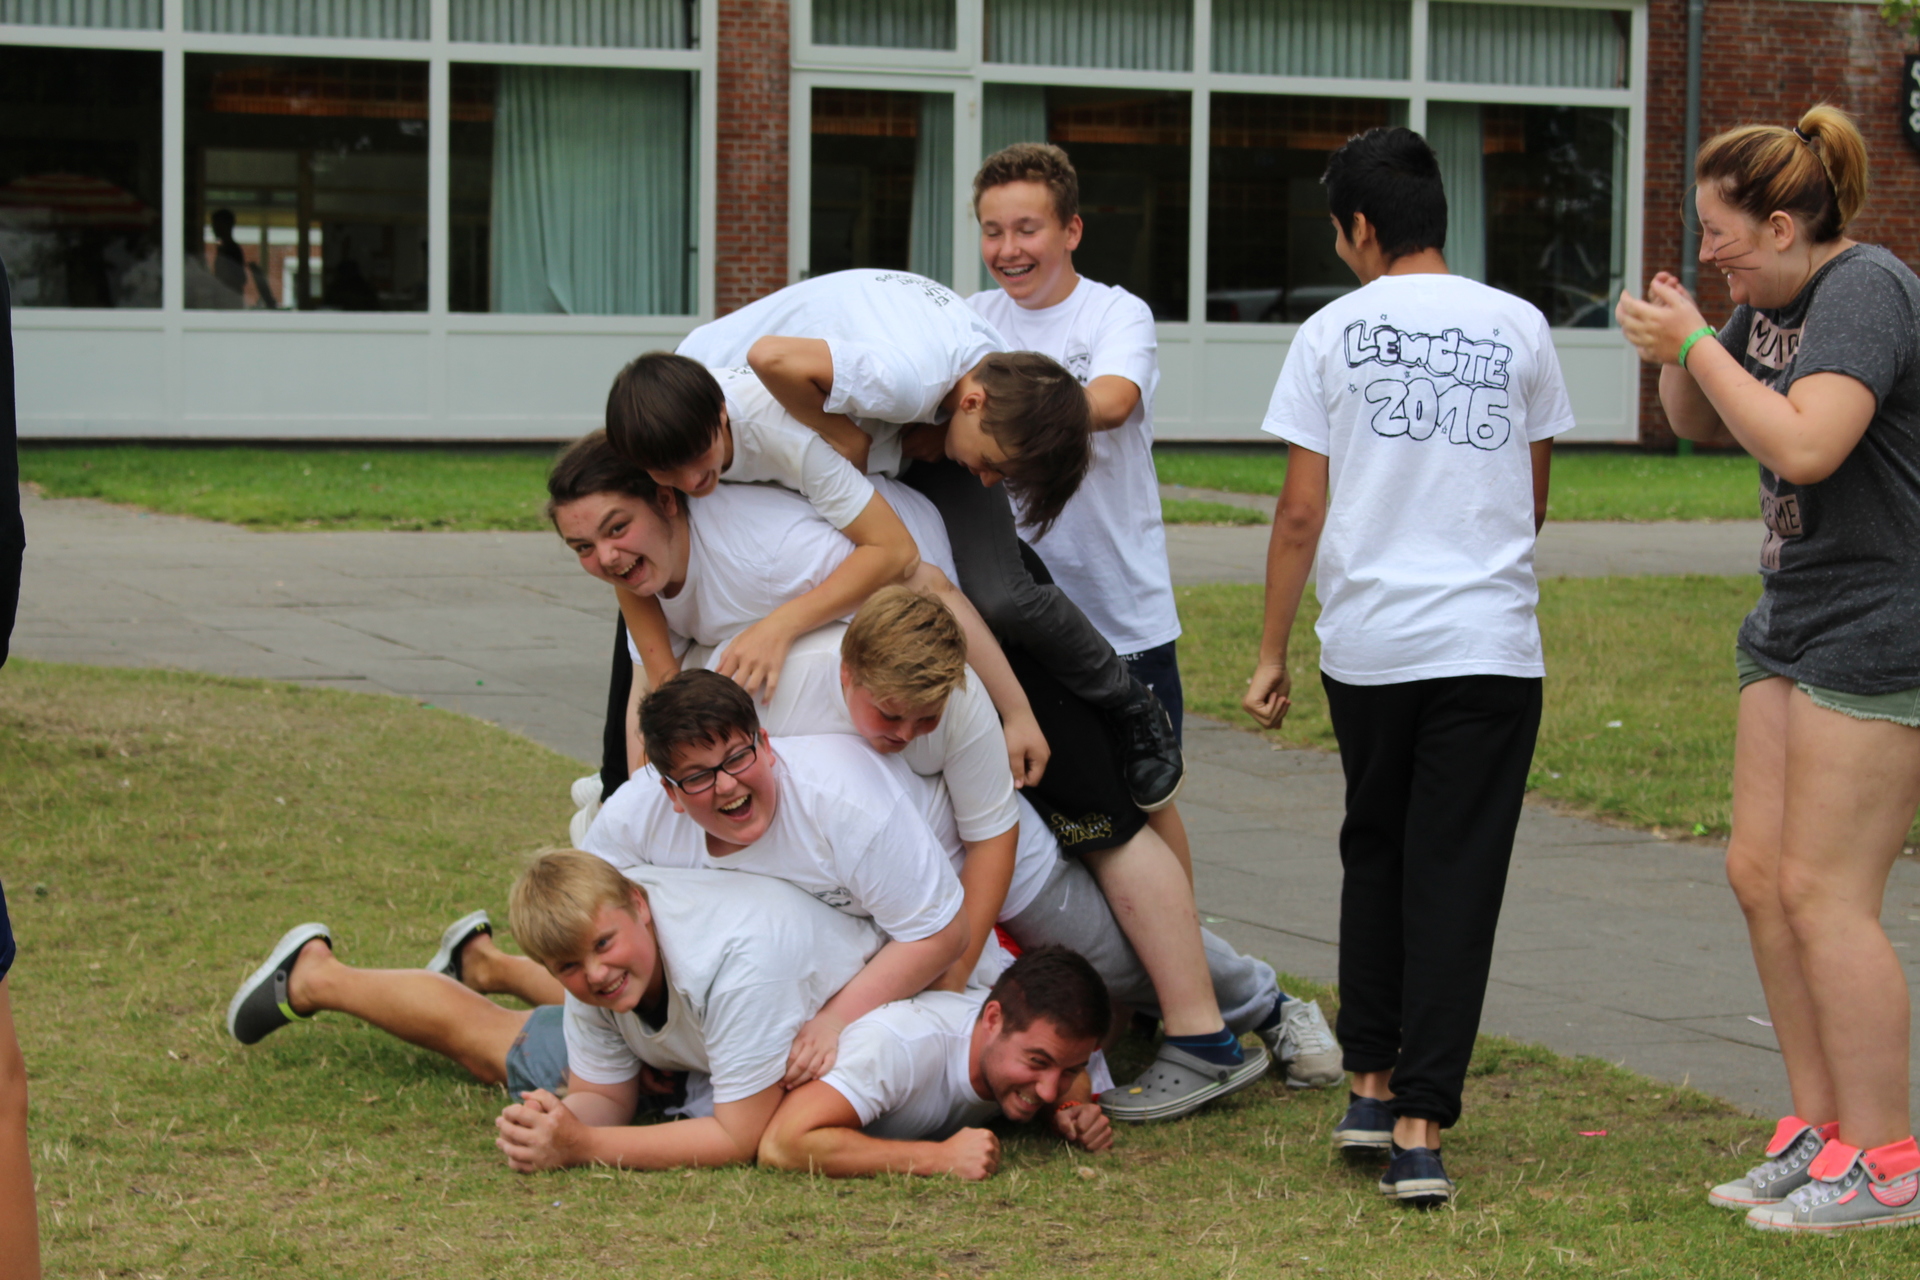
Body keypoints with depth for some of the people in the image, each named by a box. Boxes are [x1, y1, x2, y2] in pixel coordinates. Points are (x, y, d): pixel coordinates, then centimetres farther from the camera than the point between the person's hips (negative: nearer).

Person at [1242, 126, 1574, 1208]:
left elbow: (1301, 513, -1)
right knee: (1455, 877, 1)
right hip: (1492, 644, 0)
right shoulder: (1519, 328, 5)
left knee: (1376, 855, 20)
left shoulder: (1332, 333, 1)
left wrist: (1273, 652, 8)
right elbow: (1534, 504, 13)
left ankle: (1374, 1087, 20)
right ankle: (1421, 1129, -5)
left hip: (1366, 641, 0)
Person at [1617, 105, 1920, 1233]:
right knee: (1760, 869, 8)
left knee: (1825, 890, -8)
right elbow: (1700, 428, 23)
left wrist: (1695, 345, -19)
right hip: (1797, 621, 10)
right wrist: (1676, 345, 4)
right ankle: (1822, 1130, 17)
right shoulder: (1773, 301, 12)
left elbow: (1803, 445, -29)